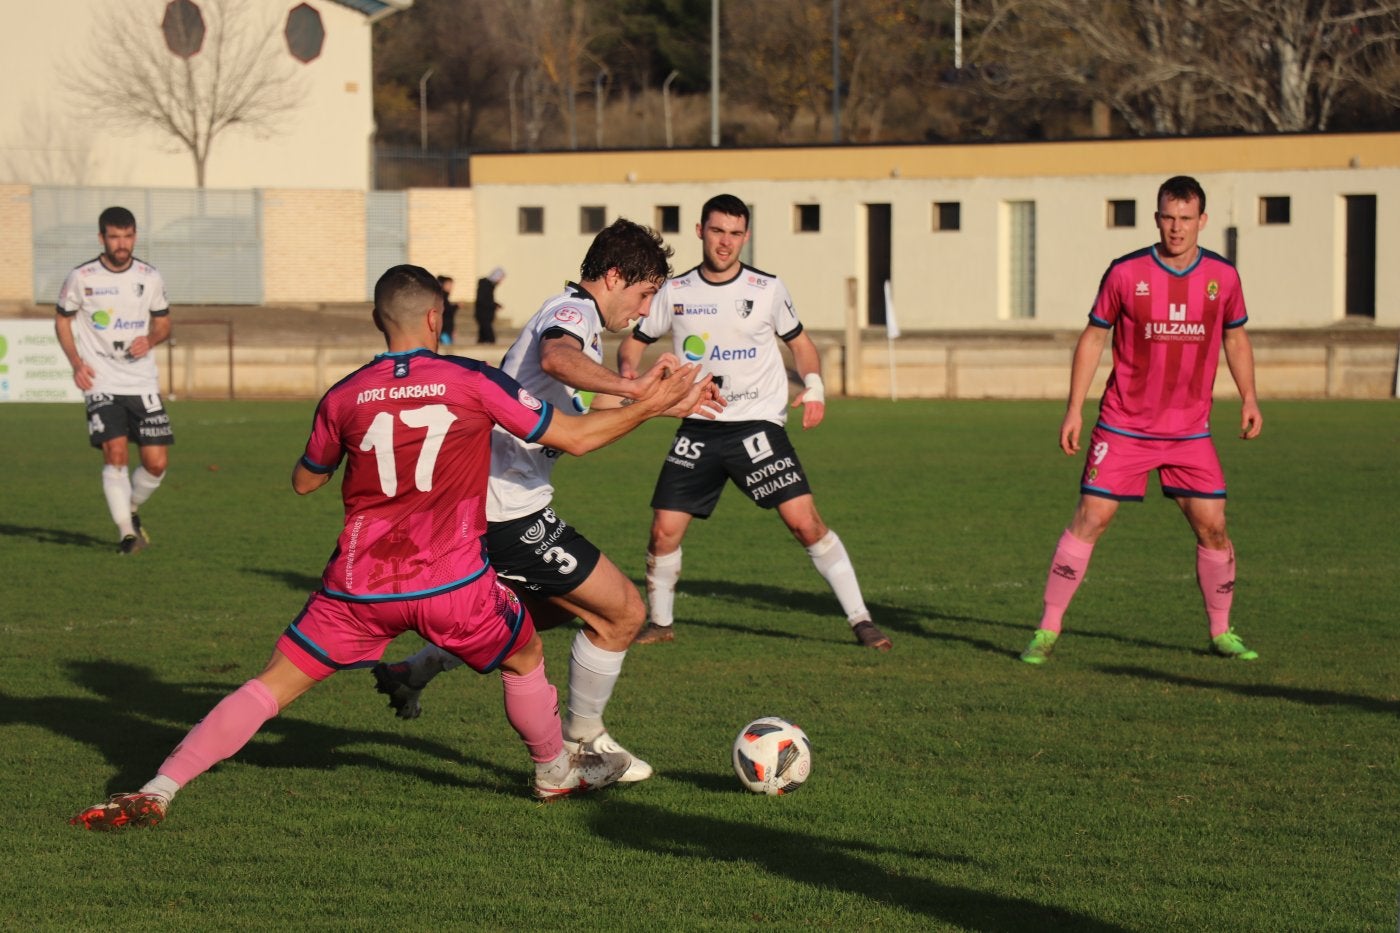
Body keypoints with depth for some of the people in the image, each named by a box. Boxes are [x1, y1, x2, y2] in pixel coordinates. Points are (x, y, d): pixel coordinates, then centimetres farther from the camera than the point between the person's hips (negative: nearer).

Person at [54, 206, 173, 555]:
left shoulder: (150, 277, 3)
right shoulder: (81, 278, -3)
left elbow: (163, 323, 15)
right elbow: (63, 320, 9)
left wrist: (150, 340, -8)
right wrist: (76, 362, -5)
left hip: (143, 382, 3)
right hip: (101, 383, -2)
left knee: (157, 463, -3)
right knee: (115, 454, -18)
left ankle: (131, 510, 27)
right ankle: (126, 532, -8)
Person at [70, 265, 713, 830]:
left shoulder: (344, 396, 3)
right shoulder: (473, 382, -2)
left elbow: (304, 482, 19)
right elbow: (573, 437, 4)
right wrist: (648, 406, 17)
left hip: (359, 588, 1)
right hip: (453, 584, -1)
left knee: (270, 688, 5)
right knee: (525, 659, 28)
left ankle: (157, 791, -7)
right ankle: (556, 772, 47)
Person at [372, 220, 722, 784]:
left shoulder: (569, 314, 20)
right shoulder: (575, 311, -13)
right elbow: (557, 358, -38)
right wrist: (638, 390, -48)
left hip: (492, 501, 11)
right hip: (511, 509, -11)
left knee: (555, 607, 29)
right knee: (623, 612, -3)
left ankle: (416, 669, 26)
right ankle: (581, 743, 13)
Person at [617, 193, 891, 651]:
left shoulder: (767, 289, 0)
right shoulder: (675, 293, 3)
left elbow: (800, 342, 12)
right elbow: (634, 341, 14)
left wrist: (813, 386, -6)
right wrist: (627, 369, -9)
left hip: (757, 425, -2)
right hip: (699, 430, 2)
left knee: (804, 521, -14)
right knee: (664, 529, -4)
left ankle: (860, 619, -6)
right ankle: (660, 622, 20)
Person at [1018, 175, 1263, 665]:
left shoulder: (1222, 276, -1)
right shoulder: (1126, 272, -8)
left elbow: (1235, 337, 16)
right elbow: (1093, 336, 1)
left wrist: (1248, 397, 6)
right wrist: (1074, 409, -3)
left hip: (1190, 431, 2)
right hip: (1124, 426, -2)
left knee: (1212, 526, -2)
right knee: (1090, 518, -8)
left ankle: (1222, 633, 16)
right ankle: (1047, 631, -1)